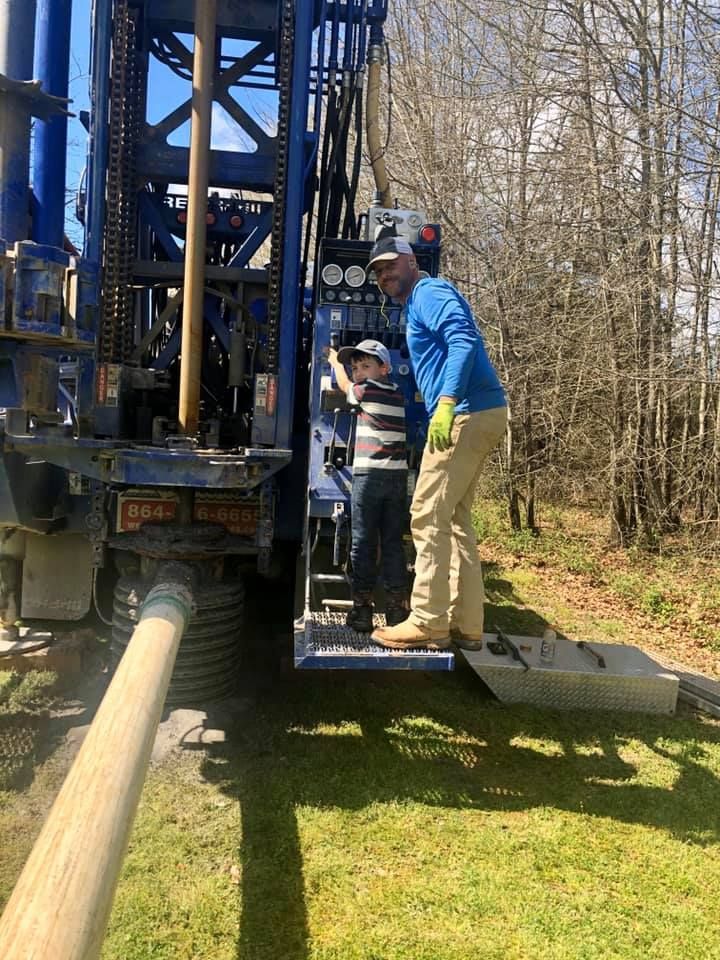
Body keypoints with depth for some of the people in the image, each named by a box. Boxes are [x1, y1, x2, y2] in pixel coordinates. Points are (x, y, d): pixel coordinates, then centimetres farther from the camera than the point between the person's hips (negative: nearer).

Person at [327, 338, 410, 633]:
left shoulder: (365, 390, -2)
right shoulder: (398, 394, 15)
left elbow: (345, 385, 21)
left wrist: (334, 360, 38)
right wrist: (345, 361, 42)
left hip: (369, 475, -5)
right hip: (398, 476, 5)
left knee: (363, 542, 1)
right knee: (393, 542, 8)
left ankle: (362, 607, 3)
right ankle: (397, 606, 8)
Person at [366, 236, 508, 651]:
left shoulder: (430, 293, -5)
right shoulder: (420, 304, 26)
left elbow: (464, 340, -22)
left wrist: (446, 403, -32)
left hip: (467, 414, -11)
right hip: (480, 415, 11)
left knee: (429, 517, -8)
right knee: (455, 519, 12)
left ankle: (428, 624, -2)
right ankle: (467, 624, 17)